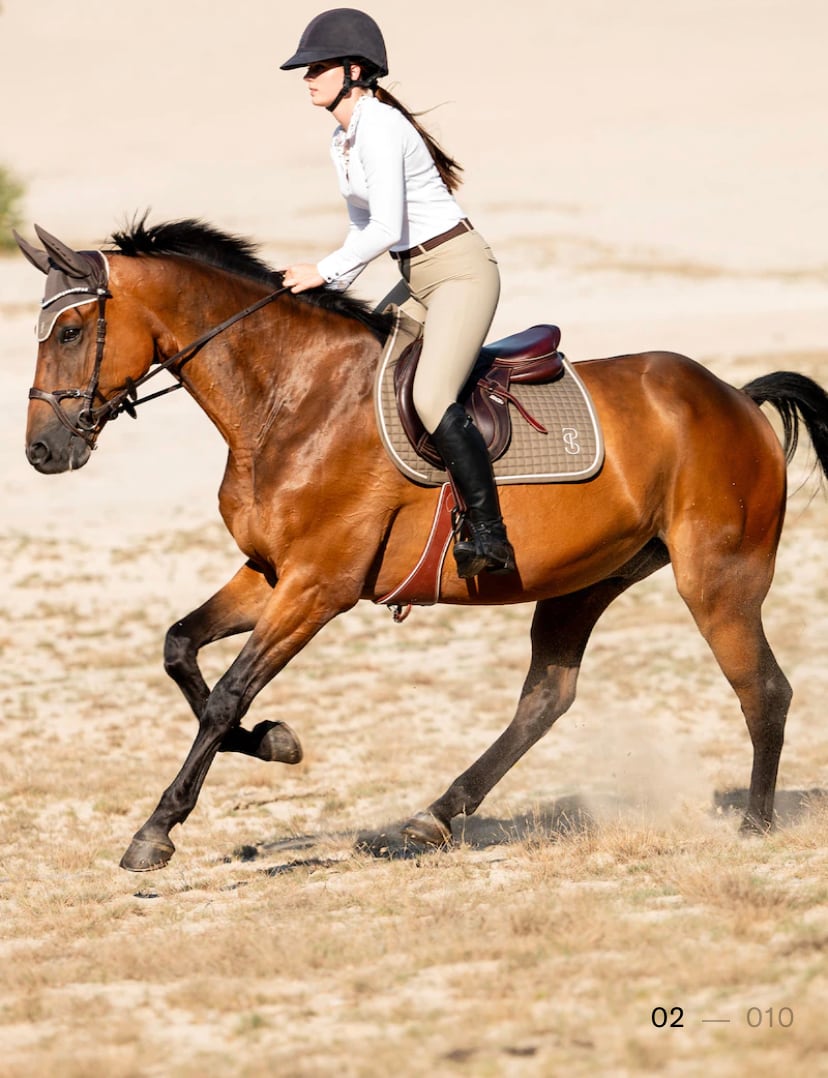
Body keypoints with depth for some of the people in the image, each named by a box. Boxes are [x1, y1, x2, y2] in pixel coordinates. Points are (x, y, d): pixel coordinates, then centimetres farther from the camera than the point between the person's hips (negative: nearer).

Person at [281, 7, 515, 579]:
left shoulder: (379, 128, -18)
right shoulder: (343, 141, 12)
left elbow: (386, 229, -23)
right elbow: (363, 226, 21)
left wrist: (323, 271, -13)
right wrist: (331, 288, 8)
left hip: (461, 270, -11)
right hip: (418, 278, 11)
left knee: (431, 398, -26)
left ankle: (490, 536, -25)